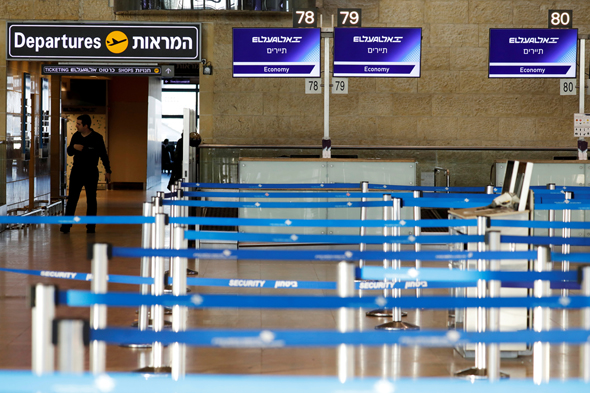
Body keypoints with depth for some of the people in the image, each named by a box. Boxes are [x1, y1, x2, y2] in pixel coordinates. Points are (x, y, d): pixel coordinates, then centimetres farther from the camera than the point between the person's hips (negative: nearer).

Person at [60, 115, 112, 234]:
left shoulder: (97, 138, -7)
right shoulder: (76, 136, 4)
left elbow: (103, 155, -2)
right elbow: (69, 152, 11)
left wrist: (108, 171, -2)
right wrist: (74, 147, -12)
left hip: (91, 172, -3)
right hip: (77, 170, 3)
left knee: (91, 199, 5)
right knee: (72, 198, -3)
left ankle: (91, 226, 12)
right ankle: (66, 225, -3)